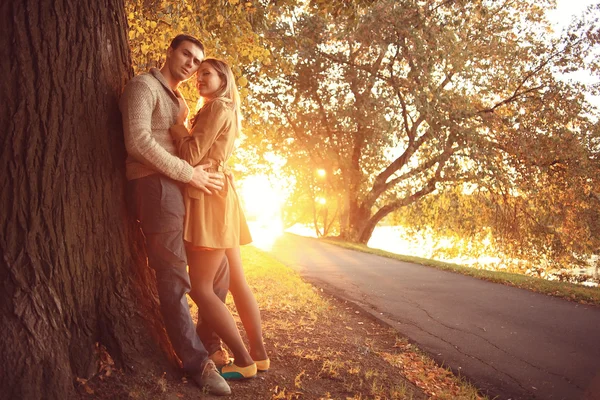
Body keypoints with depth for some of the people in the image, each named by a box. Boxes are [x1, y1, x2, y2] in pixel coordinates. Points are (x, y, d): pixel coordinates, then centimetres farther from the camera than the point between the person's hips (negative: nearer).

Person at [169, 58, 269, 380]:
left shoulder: (217, 107, -8)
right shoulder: (225, 111, 23)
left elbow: (191, 155, -15)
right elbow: (197, 152, 16)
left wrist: (178, 120, -4)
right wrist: (184, 121, 8)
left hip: (209, 197, -10)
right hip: (219, 195, 10)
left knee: (201, 287, -8)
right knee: (235, 282, 10)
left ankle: (243, 360, -3)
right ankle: (259, 353, 16)